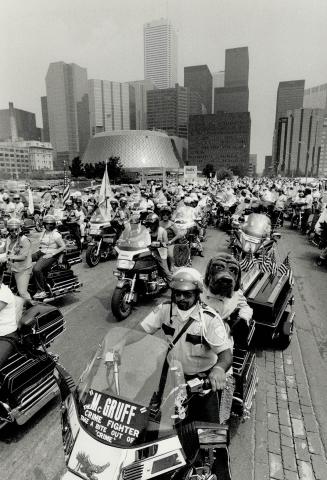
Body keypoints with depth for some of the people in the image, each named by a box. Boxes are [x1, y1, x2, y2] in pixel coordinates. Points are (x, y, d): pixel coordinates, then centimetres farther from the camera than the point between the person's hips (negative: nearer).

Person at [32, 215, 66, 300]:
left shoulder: (55, 234, -11)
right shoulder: (44, 232, 14)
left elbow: (63, 246, -15)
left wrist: (51, 254, -18)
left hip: (50, 255, -9)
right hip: (41, 252, 9)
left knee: (37, 269, -29)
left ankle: (41, 291, -19)